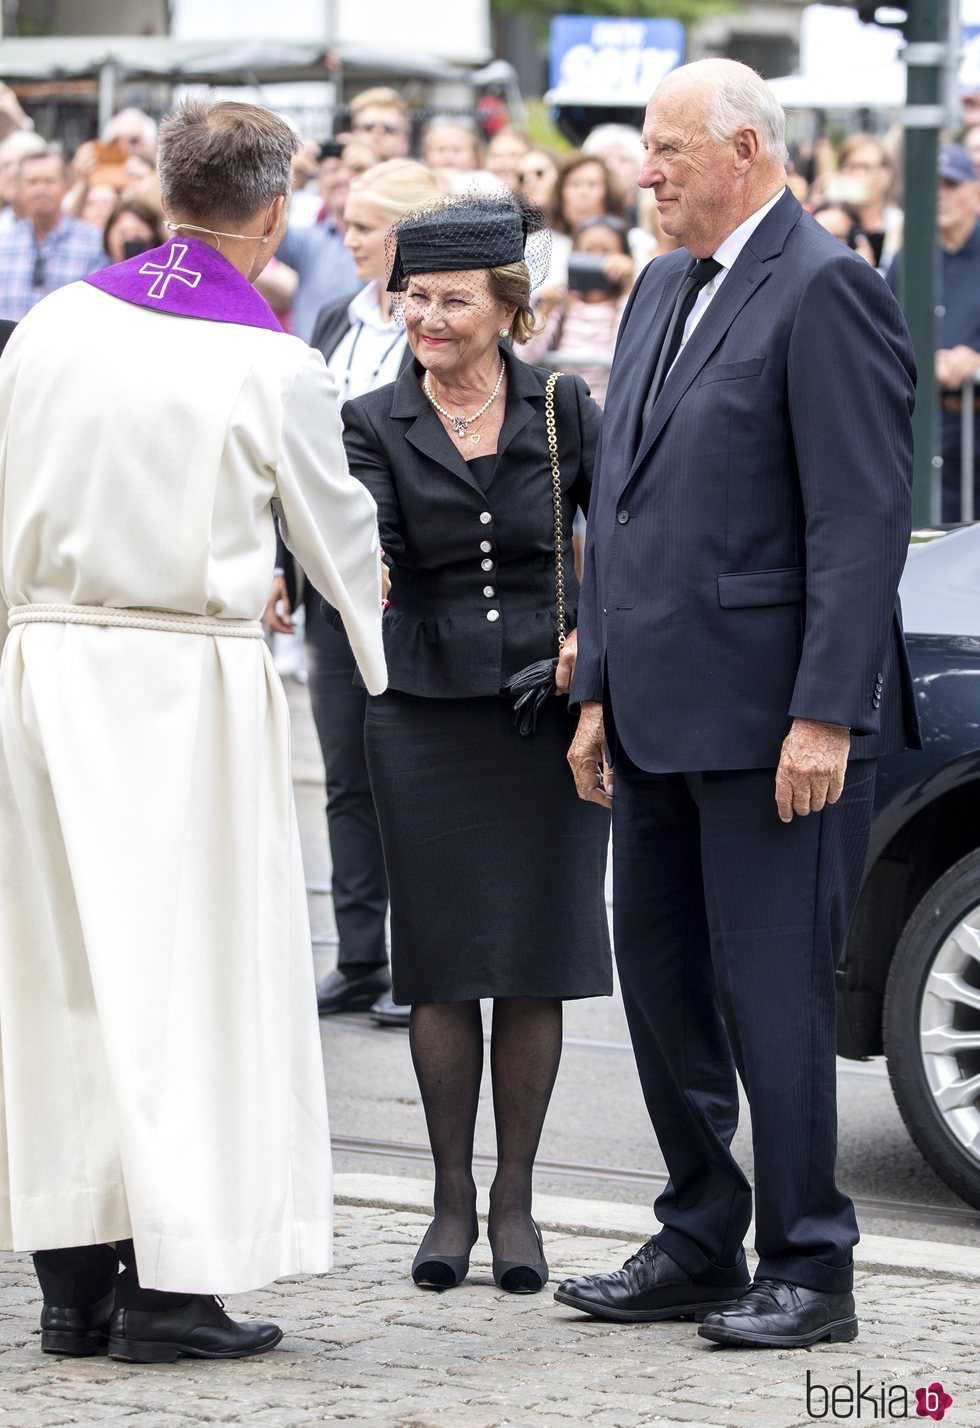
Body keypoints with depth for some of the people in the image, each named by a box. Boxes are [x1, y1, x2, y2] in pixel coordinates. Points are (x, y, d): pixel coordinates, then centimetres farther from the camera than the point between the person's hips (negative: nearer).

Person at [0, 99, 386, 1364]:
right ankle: (172, 1281, -2)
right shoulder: (274, 368, -7)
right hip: (186, 684, -4)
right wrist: (388, 641, 27)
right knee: (187, 964, 1)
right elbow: (337, 534, 7)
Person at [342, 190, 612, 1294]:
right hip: (427, 716, 0)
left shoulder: (563, 409, 2)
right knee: (444, 966, 2)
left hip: (549, 709, 0)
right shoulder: (375, 424, 0)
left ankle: (514, 1200, 12)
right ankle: (452, 1197, 13)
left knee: (535, 962, 3)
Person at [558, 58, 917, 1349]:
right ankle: (698, 1247, 24)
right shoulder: (661, 294, 16)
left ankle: (806, 1269, 6)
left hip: (772, 718, -9)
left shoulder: (826, 290, -11)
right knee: (661, 981, 13)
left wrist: (824, 714, -20)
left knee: (772, 994, -4)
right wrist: (599, 693, 16)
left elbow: (862, 518, -16)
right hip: (662, 714, 9)